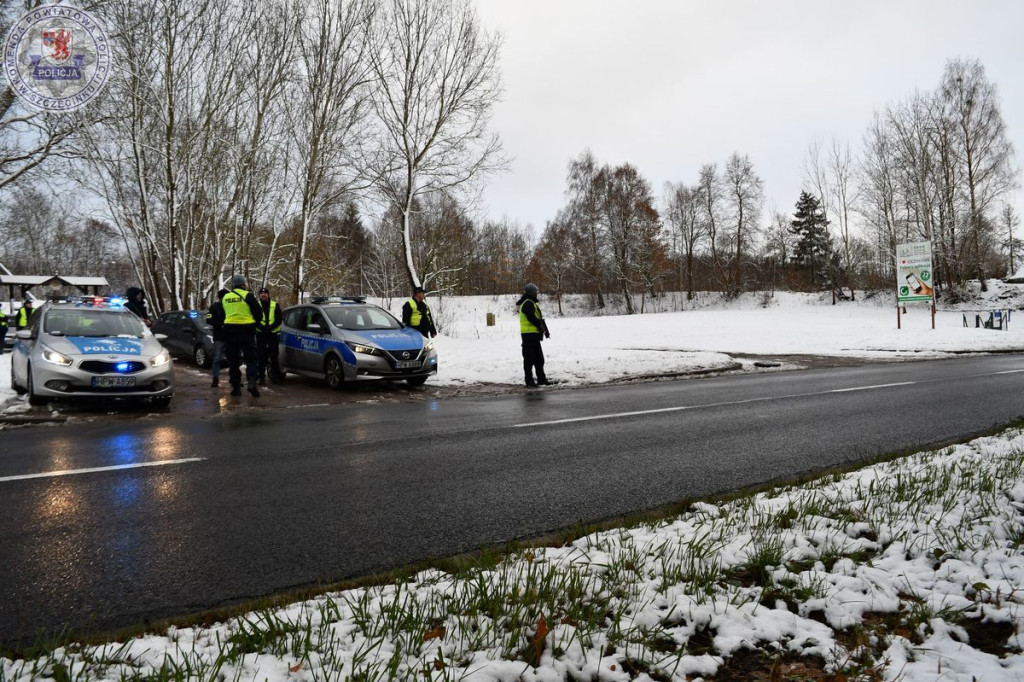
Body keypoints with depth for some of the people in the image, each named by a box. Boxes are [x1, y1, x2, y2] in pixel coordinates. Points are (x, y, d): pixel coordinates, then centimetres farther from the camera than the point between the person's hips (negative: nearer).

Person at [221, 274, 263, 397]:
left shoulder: (225, 297, 9)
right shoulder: (248, 295, -6)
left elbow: (223, 315, 17)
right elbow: (258, 313, -4)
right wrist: (253, 323, 13)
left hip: (229, 329, 4)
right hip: (246, 330, -4)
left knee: (233, 360, 9)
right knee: (251, 358, 0)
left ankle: (236, 386, 8)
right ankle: (252, 381, -20)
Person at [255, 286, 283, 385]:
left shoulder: (275, 305, 8)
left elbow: (279, 319, 1)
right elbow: (254, 319, 1)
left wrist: (271, 327, -16)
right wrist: (261, 327, -17)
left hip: (272, 333, 0)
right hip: (260, 333, 0)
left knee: (274, 355, 3)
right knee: (261, 356, 1)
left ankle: (276, 376, 9)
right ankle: (262, 377, 5)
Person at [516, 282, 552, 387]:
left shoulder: (531, 303, 21)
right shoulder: (528, 303, -13)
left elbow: (538, 317, 20)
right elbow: (532, 318, -22)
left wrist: (544, 329, 10)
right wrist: (541, 326, -8)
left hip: (533, 335, 11)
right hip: (530, 334, -11)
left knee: (539, 358, 15)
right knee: (529, 359, -5)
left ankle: (541, 378, 22)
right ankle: (529, 380, -1)